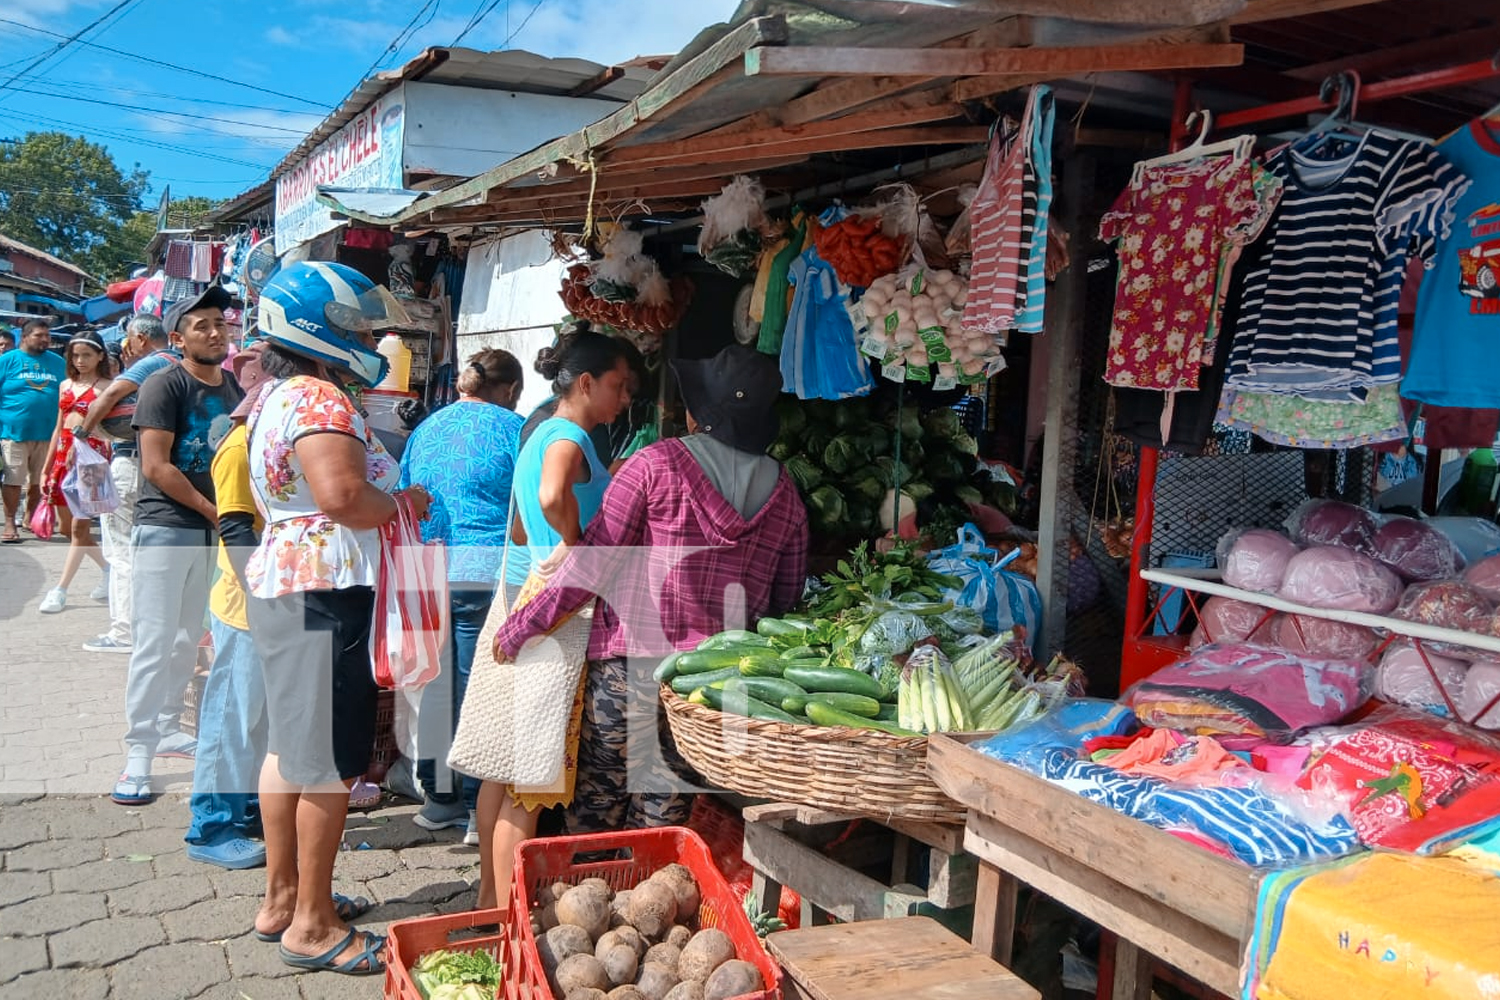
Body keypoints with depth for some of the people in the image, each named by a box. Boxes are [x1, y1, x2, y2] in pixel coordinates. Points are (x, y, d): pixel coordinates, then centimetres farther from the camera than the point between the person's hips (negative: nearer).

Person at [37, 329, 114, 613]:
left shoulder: (106, 387, -3)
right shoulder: (66, 385, 15)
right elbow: (59, 428, 18)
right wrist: (46, 469, 17)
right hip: (63, 455, 7)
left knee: (79, 526, -6)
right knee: (67, 527, 11)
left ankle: (60, 590, -2)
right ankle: (108, 568, 27)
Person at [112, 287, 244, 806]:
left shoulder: (234, 388, 10)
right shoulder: (165, 385, -10)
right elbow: (155, 466, -15)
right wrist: (214, 511, -13)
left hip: (214, 530, 6)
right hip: (165, 528, -6)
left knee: (189, 638, 14)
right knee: (155, 641, -5)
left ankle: (166, 727, 27)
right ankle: (139, 752, 1)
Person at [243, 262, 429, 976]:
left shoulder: (277, 397, 16)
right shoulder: (320, 399, -16)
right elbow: (341, 495, -29)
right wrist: (405, 504, -12)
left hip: (282, 581, 11)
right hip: (326, 591, -11)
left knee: (291, 745, 17)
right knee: (330, 761, -2)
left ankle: (282, 899, 30)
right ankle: (313, 925, 9)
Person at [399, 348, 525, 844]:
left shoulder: (424, 429, 16)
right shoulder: (512, 428, -3)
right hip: (484, 575, -6)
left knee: (434, 688, 13)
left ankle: (437, 796, 24)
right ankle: (480, 811, 6)